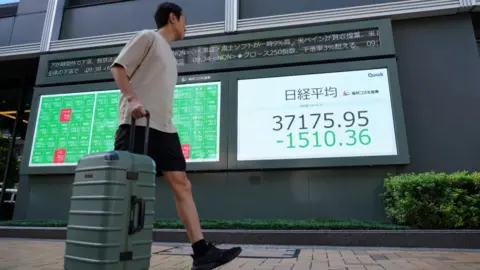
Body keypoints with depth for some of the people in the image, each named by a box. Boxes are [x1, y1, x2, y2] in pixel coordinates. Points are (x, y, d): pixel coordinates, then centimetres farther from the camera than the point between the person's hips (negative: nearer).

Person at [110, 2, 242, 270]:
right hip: (138, 123, -8)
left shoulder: (169, 55, 29)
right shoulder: (148, 37, 6)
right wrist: (132, 99, -18)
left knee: (182, 184, -3)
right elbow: (118, 67, -3)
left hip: (164, 128, 8)